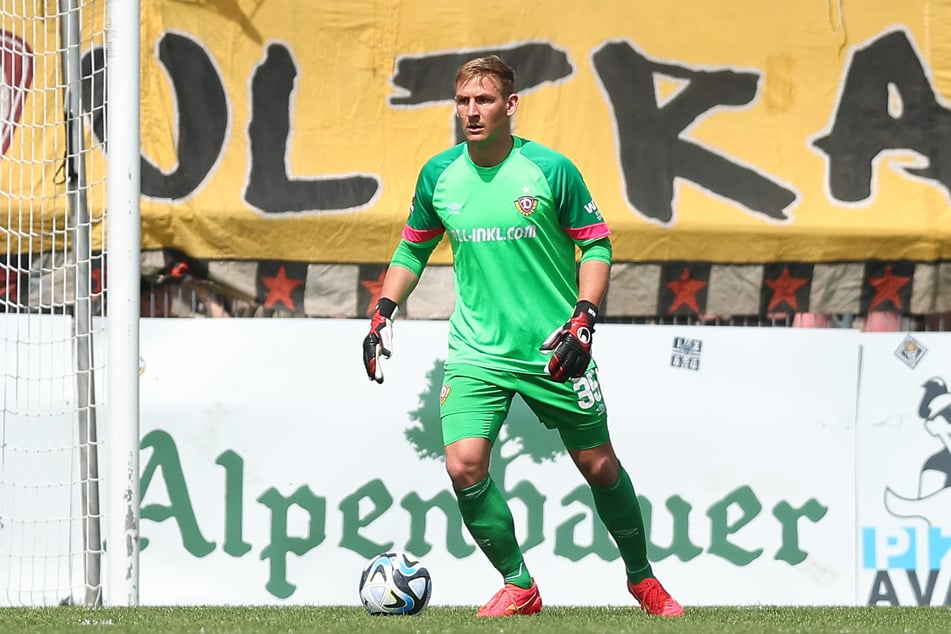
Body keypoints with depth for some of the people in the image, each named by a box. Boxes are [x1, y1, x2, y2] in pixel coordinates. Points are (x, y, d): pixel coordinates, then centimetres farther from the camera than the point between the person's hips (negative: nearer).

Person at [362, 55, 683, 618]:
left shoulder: (551, 170, -10)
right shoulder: (439, 176, -1)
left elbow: (597, 245, -3)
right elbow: (413, 250, 15)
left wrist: (583, 321, -14)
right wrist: (383, 314, 5)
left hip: (554, 350, -2)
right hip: (477, 351, 2)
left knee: (598, 465, 8)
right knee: (464, 463, -16)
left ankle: (642, 578, 31)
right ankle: (519, 586, 2)